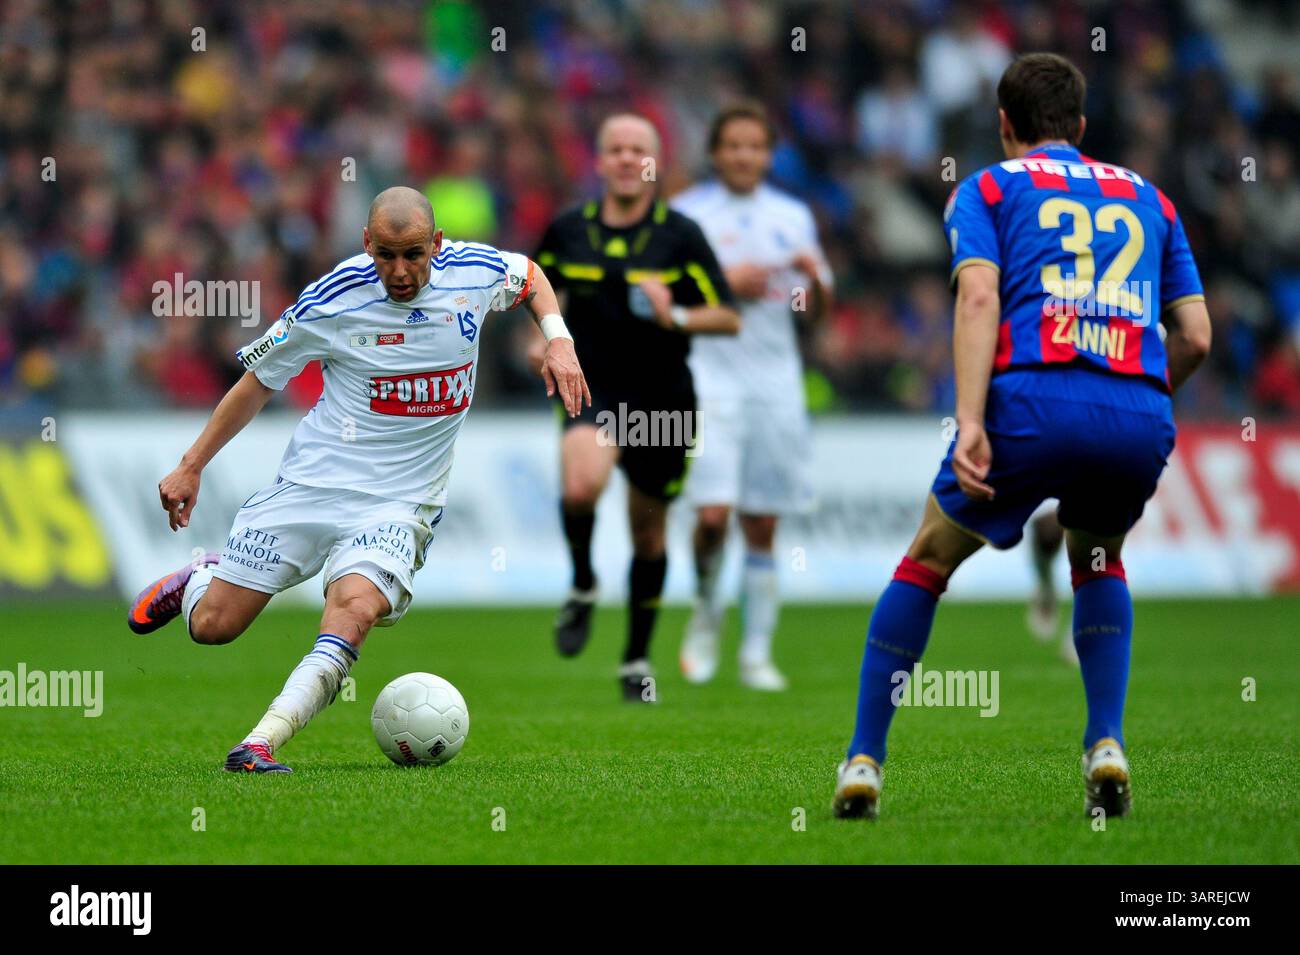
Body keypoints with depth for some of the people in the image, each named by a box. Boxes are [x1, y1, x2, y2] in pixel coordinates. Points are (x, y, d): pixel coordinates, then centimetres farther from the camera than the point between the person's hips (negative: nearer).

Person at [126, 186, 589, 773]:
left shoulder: (475, 272, -5)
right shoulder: (332, 300, -12)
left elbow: (530, 275, 21)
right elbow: (259, 379, 4)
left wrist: (558, 340, 3)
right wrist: (192, 466, 5)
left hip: (400, 503, 0)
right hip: (312, 482, 0)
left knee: (354, 607, -30)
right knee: (212, 626, -1)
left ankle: (262, 743, -35)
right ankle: (199, 580, 36)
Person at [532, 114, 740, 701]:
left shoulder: (681, 235, -5)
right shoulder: (568, 231, 1)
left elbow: (728, 318, -5)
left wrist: (676, 318, -22)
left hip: (662, 398, 0)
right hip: (593, 390, 0)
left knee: (649, 533, 10)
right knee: (581, 486, -30)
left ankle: (637, 661, 27)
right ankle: (582, 586, 0)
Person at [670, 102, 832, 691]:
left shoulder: (792, 217, 13)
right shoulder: (687, 213, 2)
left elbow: (815, 313, 16)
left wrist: (814, 277, -6)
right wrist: (725, 283, -12)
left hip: (775, 379, 3)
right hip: (709, 373, -3)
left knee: (762, 526, 3)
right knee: (712, 513, -17)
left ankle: (756, 654, 10)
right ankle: (706, 614, 9)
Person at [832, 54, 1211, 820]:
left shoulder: (988, 189, 16)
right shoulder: (1147, 198, 27)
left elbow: (979, 297, -3)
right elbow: (1195, 337, 19)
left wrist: (970, 422, -12)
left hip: (1033, 398, -3)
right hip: (1141, 414, 3)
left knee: (926, 565, 19)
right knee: (1099, 562, 32)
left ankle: (864, 764, 15)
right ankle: (1107, 746, 14)